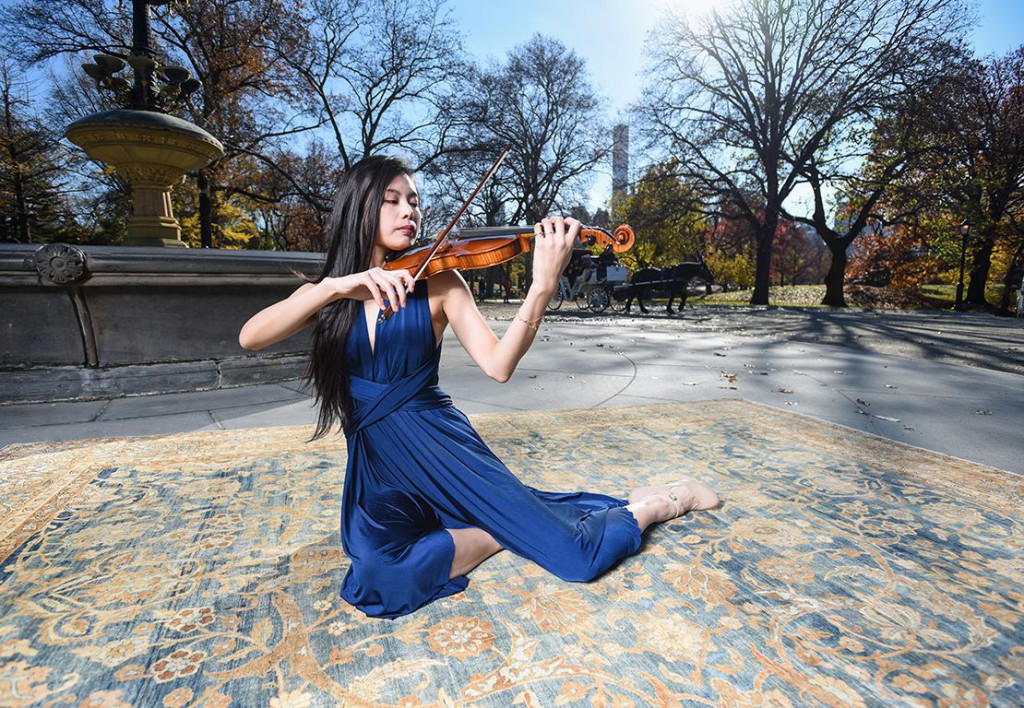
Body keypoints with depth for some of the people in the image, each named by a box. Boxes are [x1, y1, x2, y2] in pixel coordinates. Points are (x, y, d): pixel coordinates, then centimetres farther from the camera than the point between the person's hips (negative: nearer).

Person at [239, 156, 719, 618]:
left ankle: (658, 502, 19)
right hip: (375, 463, 3)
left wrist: (543, 285, -31)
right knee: (379, 577, -26)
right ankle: (503, 533, -1)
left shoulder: (438, 281, -3)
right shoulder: (324, 293, 5)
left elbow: (497, 365, -16)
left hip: (438, 441, -3)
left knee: (580, 554, -11)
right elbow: (249, 337, -13)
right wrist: (335, 286, -27)